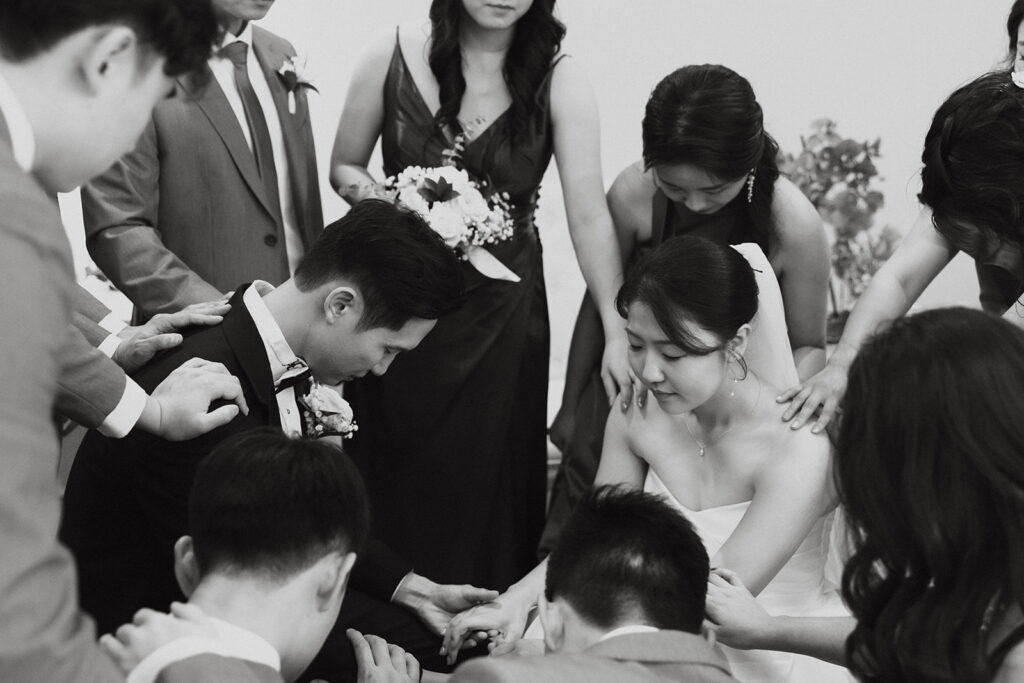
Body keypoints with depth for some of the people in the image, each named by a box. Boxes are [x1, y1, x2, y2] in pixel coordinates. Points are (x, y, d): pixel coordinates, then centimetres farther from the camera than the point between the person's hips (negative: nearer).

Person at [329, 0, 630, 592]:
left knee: (487, 476, 6)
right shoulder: (394, 59, -5)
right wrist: (371, 193, -15)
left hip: (500, 315, -1)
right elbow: (344, 168, 8)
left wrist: (619, 333, -21)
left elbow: (589, 215, -13)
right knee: (392, 476, 10)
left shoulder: (559, 82, -9)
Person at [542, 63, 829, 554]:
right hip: (627, 403, 2)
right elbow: (598, 305, 0)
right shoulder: (633, 196, -18)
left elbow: (808, 347, -5)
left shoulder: (794, 225, -21)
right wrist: (570, 408, 12)